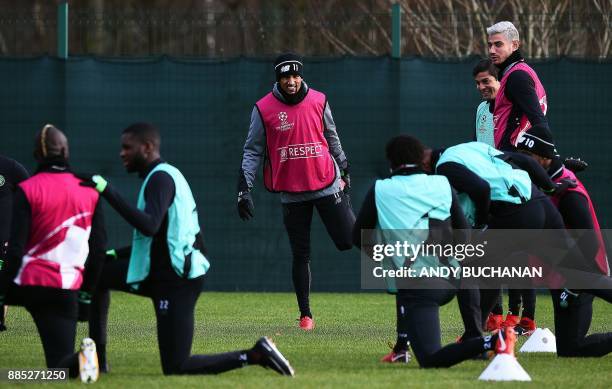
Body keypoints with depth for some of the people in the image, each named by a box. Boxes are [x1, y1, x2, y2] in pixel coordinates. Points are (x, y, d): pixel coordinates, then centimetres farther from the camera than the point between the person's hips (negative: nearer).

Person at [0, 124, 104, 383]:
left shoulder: (27, 190, -6)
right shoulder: (90, 192, 5)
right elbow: (98, 247, 8)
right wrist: (87, 292, 18)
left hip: (28, 284, -2)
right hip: (67, 290, 2)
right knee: (61, 365, 3)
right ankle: (81, 359, -31)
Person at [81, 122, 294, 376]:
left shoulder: (161, 178, -14)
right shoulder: (164, 175, 15)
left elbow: (149, 226, -32)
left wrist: (108, 193, -31)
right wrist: (116, 255, 20)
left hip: (176, 282, -10)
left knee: (176, 369, -10)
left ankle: (254, 356, -7)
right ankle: (97, 360, 14)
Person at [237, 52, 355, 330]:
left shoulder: (318, 101, 1)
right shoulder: (264, 109, -4)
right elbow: (252, 151, -1)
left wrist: (344, 170, 19)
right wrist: (244, 188, -7)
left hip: (327, 184, 0)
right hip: (291, 192, 0)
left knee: (348, 240, -8)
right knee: (301, 255, 5)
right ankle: (305, 315, 14)